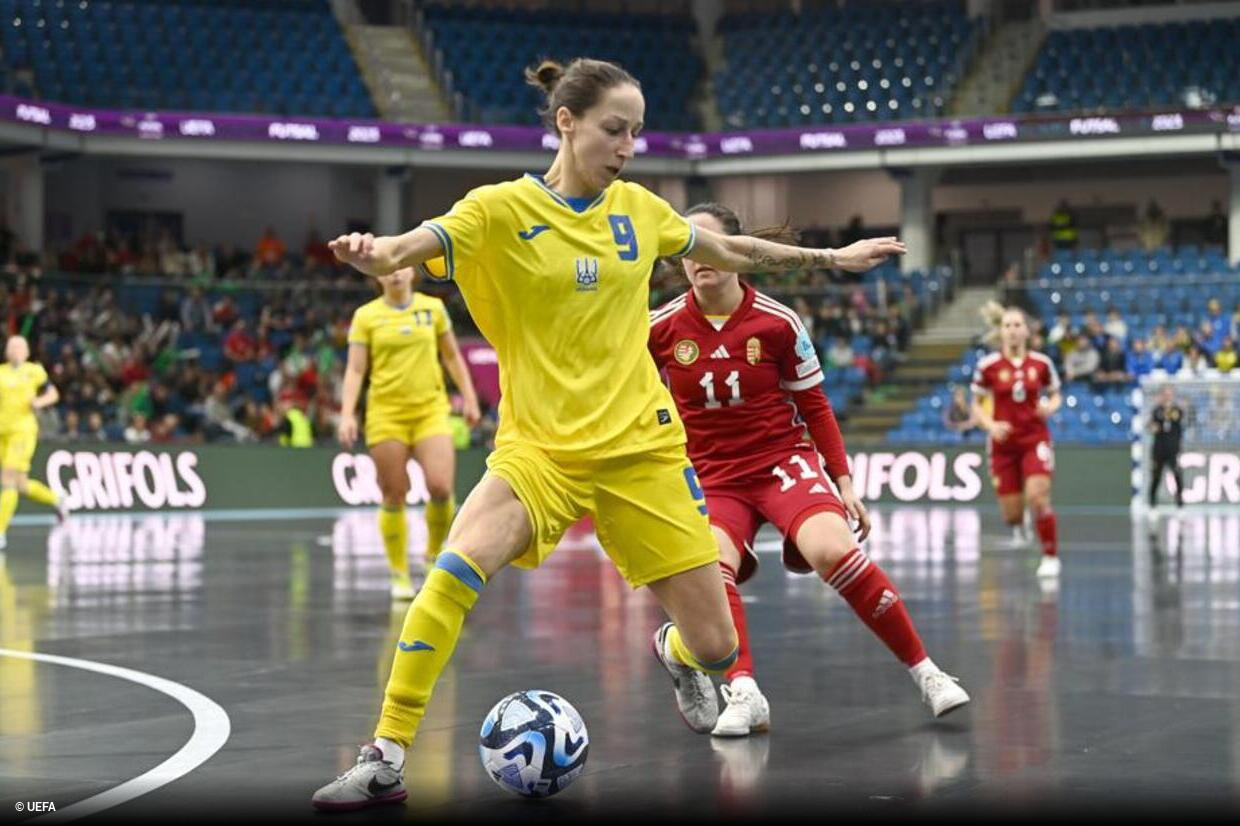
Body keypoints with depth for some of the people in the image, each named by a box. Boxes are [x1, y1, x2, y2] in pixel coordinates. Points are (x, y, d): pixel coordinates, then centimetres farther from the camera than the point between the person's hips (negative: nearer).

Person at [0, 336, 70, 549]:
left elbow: (53, 394, 11)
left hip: (23, 430, -4)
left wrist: (40, 401, -8)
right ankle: (56, 501, 36)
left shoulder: (34, 371, 3)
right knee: (21, 485, 9)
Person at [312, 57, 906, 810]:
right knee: (456, 569, -32)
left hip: (642, 445, 3)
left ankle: (675, 655, 42)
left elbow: (728, 251, 23)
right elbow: (412, 248, -24)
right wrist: (374, 254, -48)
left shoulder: (638, 208, 5)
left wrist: (831, 258, 30)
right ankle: (385, 762, -20)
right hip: (540, 446, -3)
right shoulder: (502, 210, -8)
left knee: (716, 648, 1)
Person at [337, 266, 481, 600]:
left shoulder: (433, 308, 7)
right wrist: (347, 414, -10)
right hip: (386, 413, -1)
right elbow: (355, 369, 1)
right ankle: (400, 575, 11)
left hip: (430, 409, 1)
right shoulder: (365, 316, 3)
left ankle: (435, 553, 12)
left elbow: (452, 357, 16)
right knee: (394, 498, -1)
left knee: (441, 487, -14)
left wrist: (469, 398, 12)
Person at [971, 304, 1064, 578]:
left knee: (1038, 498, -18)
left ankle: (1051, 556, 0)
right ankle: (1020, 530, 39)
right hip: (1004, 443, 0)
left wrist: (1050, 407, -9)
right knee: (1012, 516, 0)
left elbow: (1055, 395, 13)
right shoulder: (988, 366, -5)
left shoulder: (1041, 363, -2)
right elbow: (977, 405, 4)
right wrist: (991, 425, -13)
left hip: (1035, 439, 0)